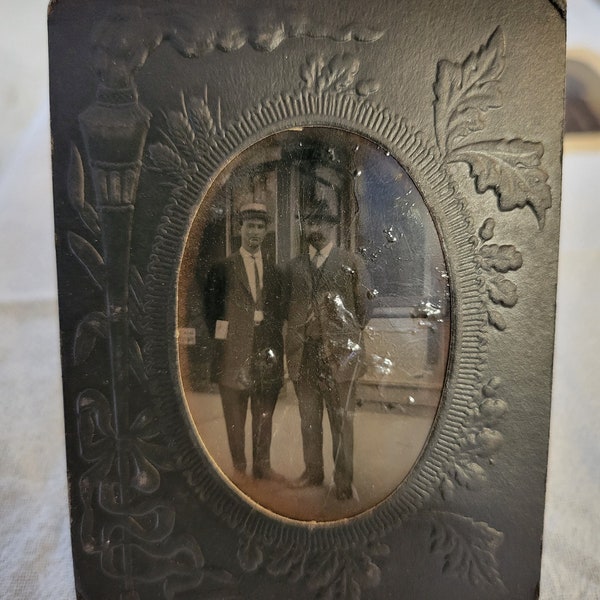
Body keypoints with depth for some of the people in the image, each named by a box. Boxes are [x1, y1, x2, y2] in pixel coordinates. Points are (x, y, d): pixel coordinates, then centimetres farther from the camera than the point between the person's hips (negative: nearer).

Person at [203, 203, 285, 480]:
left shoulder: (275, 269, 10)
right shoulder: (223, 268, 1)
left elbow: (280, 308, 14)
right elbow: (210, 306, 4)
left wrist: (273, 335, 2)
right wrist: (220, 334, -2)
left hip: (267, 349, 3)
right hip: (235, 350, -3)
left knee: (265, 412, 12)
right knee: (235, 413, 5)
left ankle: (262, 465, 26)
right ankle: (238, 466, 20)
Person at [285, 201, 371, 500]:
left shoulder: (352, 263, 0)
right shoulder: (295, 265, 9)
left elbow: (363, 309, 3)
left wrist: (346, 337, 6)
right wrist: (298, 336, 10)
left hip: (339, 353, -3)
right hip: (303, 353, 4)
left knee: (342, 420, 5)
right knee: (308, 417, 14)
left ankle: (343, 480, 21)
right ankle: (312, 472, 32)